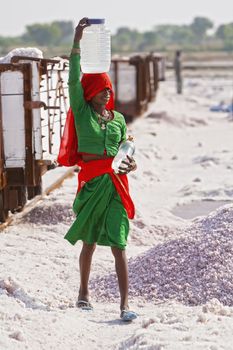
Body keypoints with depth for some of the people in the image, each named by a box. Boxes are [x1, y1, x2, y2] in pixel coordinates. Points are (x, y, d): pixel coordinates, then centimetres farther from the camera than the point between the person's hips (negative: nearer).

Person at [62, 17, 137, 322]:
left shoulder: (118, 119, 13)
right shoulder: (82, 112, 4)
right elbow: (73, 80, -7)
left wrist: (130, 163, -5)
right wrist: (77, 41, -13)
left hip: (115, 181, 2)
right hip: (91, 180, -2)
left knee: (119, 244, -5)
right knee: (89, 242, 8)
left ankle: (125, 303, -8)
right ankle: (83, 292, 28)